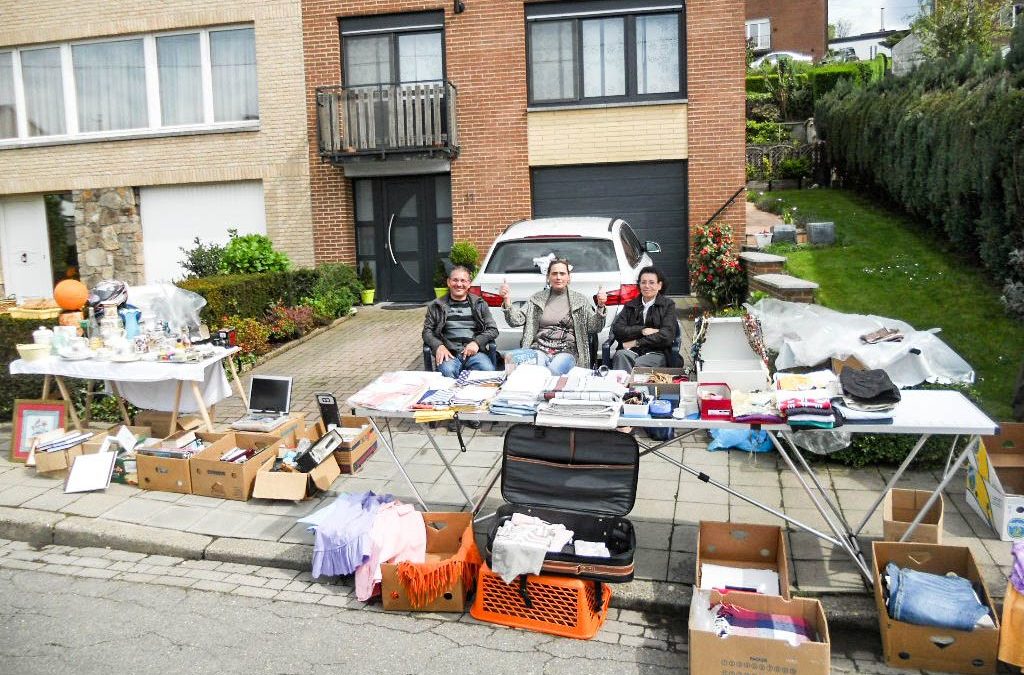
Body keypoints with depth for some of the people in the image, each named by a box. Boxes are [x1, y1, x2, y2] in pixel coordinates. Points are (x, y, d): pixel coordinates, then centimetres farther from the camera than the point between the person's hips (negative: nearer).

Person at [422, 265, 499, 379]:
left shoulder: (479, 304, 17)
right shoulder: (437, 306, 17)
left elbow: (493, 330, 13)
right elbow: (427, 331, 14)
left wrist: (477, 342, -6)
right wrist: (438, 346, -7)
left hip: (473, 352, 1)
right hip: (449, 353, -1)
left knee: (488, 369, -32)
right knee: (447, 371, -36)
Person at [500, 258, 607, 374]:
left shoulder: (580, 300, 12)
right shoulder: (537, 298, 14)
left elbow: (594, 327, 7)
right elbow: (516, 321, 8)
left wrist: (600, 306, -9)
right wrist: (507, 300, -7)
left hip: (566, 351, 0)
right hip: (539, 349, 1)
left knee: (553, 372, -34)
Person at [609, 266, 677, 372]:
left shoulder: (668, 305, 12)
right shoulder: (630, 305, 21)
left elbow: (667, 336, -3)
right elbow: (616, 329, 5)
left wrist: (637, 342, -4)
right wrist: (642, 330, -8)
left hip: (655, 353, -3)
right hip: (630, 351, 3)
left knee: (638, 364, -37)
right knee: (620, 355, -34)